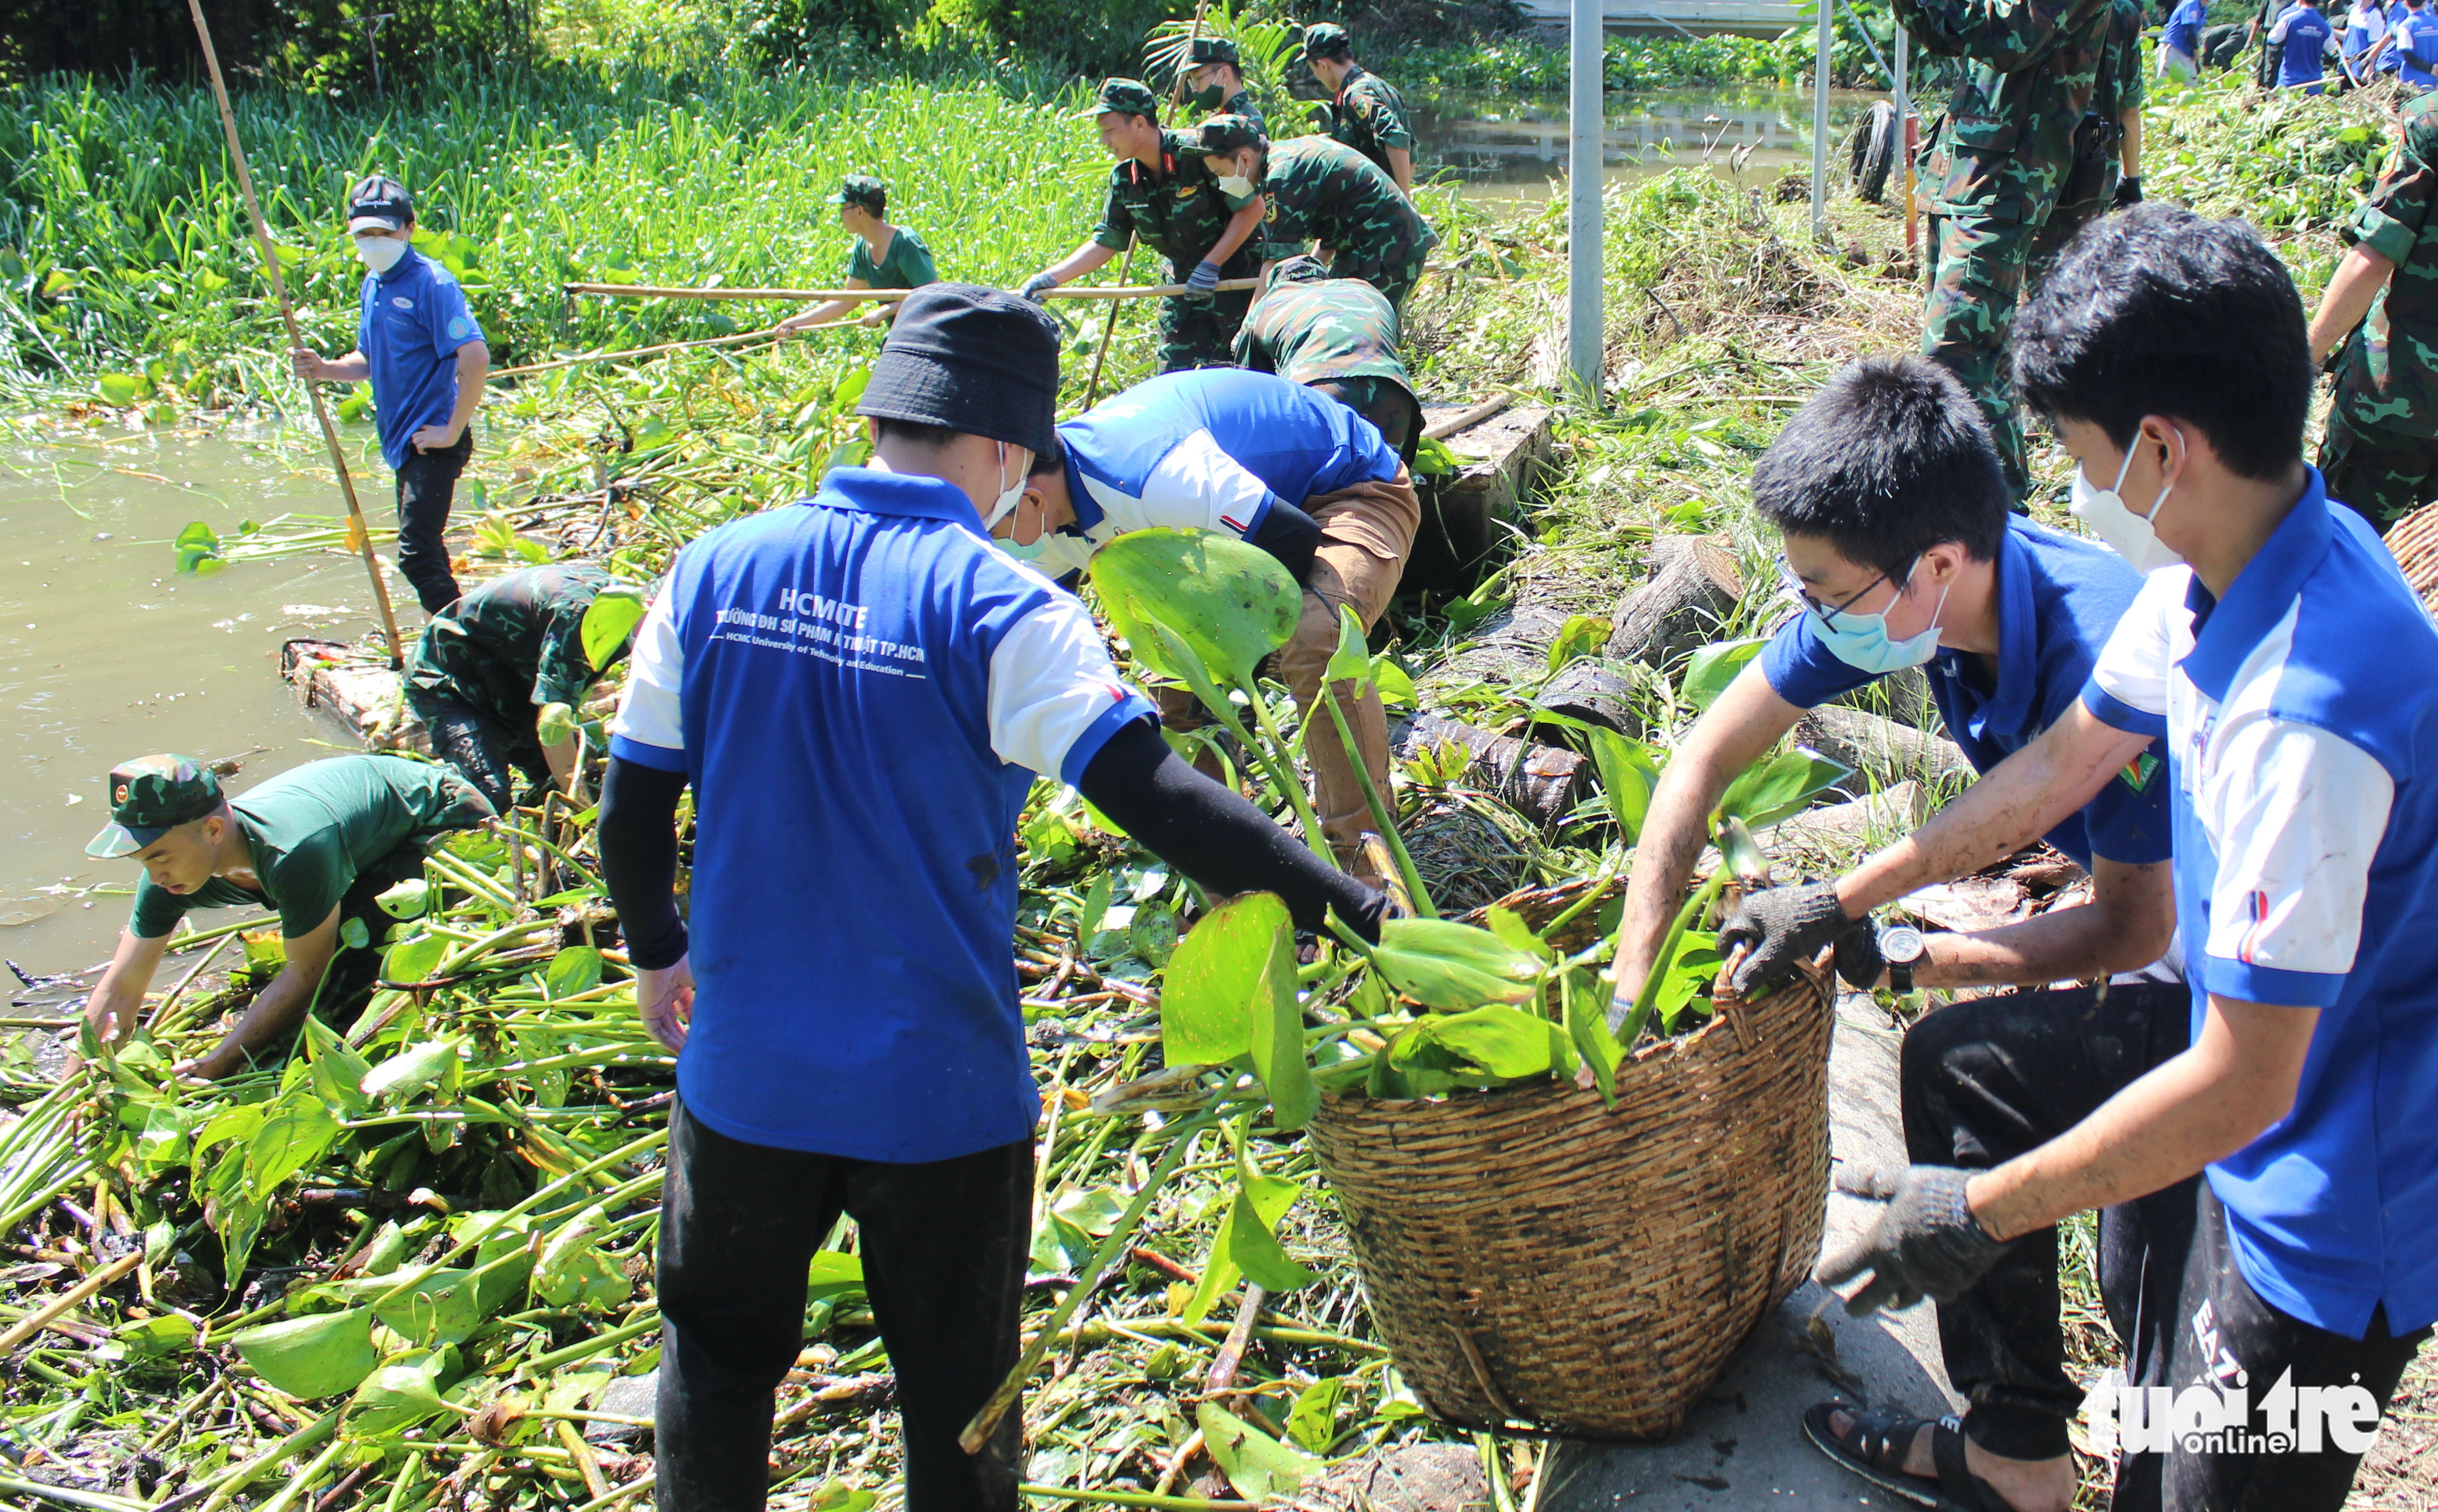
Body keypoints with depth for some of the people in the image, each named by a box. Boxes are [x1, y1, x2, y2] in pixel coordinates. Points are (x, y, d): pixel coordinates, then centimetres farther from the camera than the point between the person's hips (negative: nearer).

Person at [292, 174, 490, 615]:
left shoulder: (430, 283, -15)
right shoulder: (372, 285, 12)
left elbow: (476, 359, -23)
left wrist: (451, 432, -21)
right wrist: (326, 369, 2)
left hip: (433, 441, -9)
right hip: (403, 441, 9)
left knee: (416, 553, -15)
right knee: (421, 549, 16)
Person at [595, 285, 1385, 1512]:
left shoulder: (716, 570, -5)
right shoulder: (997, 609, -17)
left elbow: (633, 805, 2)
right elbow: (1156, 799, -27)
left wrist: (654, 951, 19)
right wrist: (1352, 907, -24)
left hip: (743, 1074, 3)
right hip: (938, 1089, -3)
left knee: (719, 1359, 26)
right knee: (958, 1389, 18)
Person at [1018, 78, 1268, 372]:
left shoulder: (1197, 153, -21)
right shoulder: (1124, 179, -1)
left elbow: (1253, 208, -17)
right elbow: (1105, 242, 5)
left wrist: (1211, 266, -20)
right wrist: (1050, 278, -5)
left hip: (1237, 278, -6)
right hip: (1185, 286, 6)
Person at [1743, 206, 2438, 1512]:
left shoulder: (2306, 712, -37)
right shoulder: (2213, 574, -7)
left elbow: (2242, 1085, -31)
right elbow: (2062, 765, 10)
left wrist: (1983, 1213, -20)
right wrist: (1842, 899, 15)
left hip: (2331, 1200, -10)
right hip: (2251, 1042, 10)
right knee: (1960, 1065, 20)